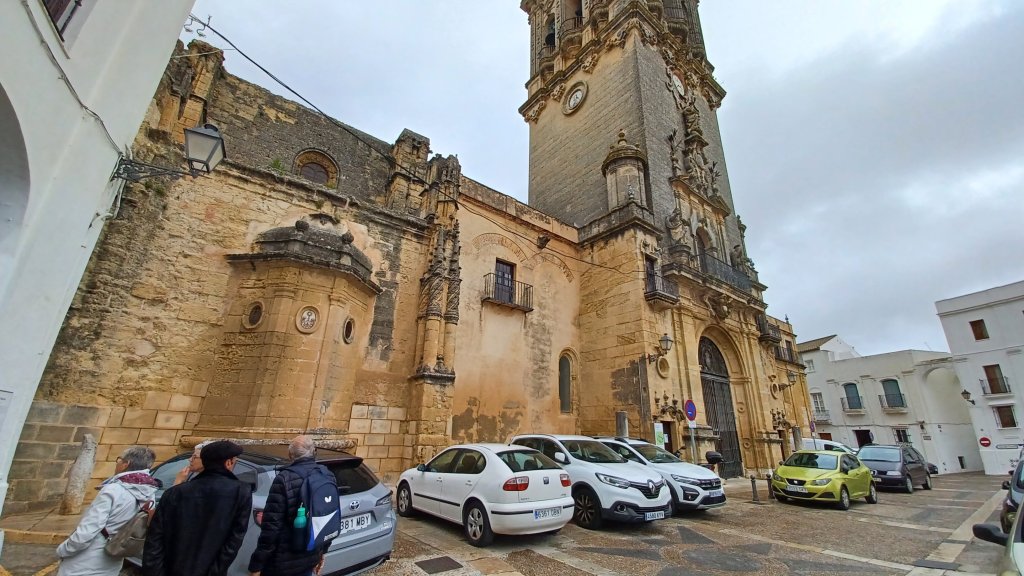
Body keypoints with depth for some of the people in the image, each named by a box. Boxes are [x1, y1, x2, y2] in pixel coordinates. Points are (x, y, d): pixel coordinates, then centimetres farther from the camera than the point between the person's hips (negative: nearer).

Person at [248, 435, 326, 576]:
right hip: (310, 556, 6)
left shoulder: (285, 478, -20)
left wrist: (256, 564, -10)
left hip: (283, 562, -5)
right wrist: (322, 551, 20)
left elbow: (271, 526, -20)